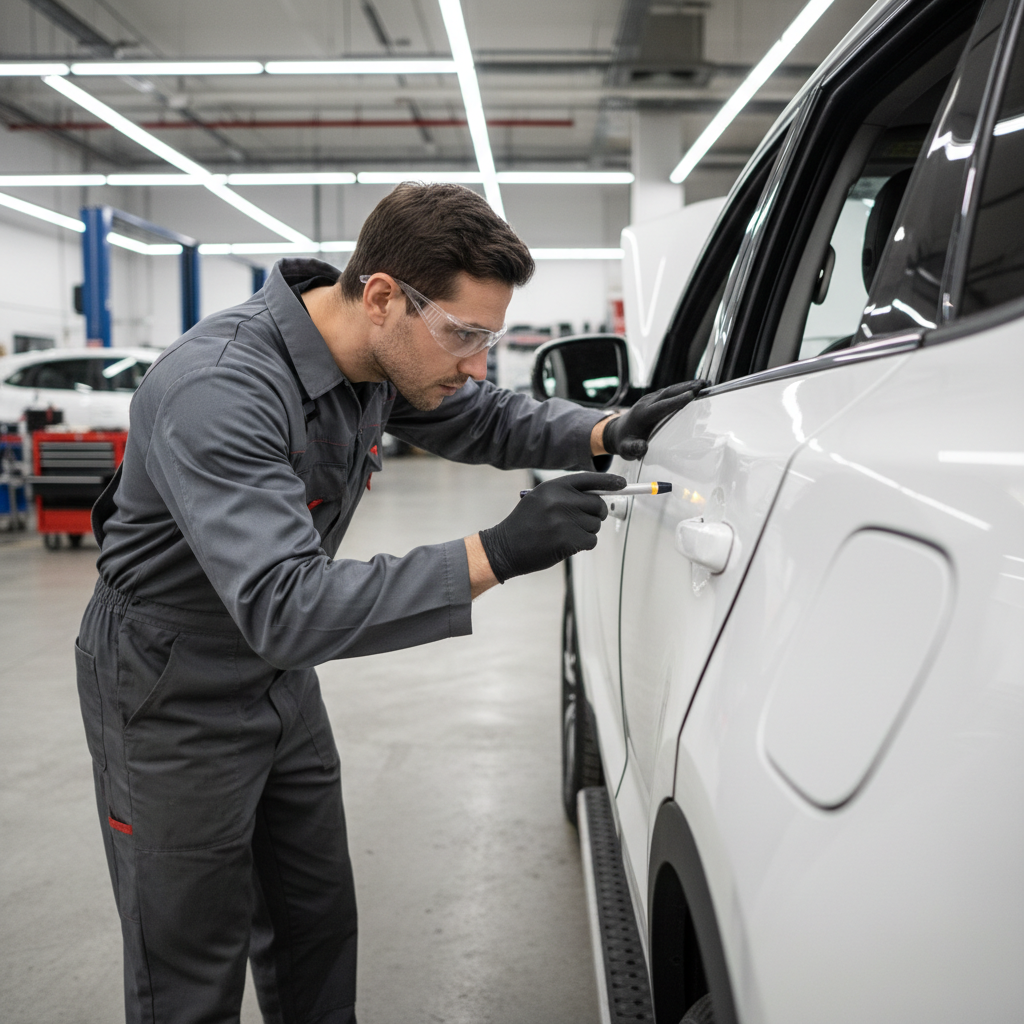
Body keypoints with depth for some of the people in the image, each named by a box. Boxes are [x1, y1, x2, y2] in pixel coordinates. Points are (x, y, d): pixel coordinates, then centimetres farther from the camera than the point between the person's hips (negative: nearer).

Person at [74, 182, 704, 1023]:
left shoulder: (381, 355, -8)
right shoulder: (219, 390, -34)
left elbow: (488, 421, 9)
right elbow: (284, 608, -41)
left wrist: (604, 433, -10)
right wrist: (496, 554, -43)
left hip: (281, 672, 8)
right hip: (172, 694, -7)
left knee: (320, 933, 18)